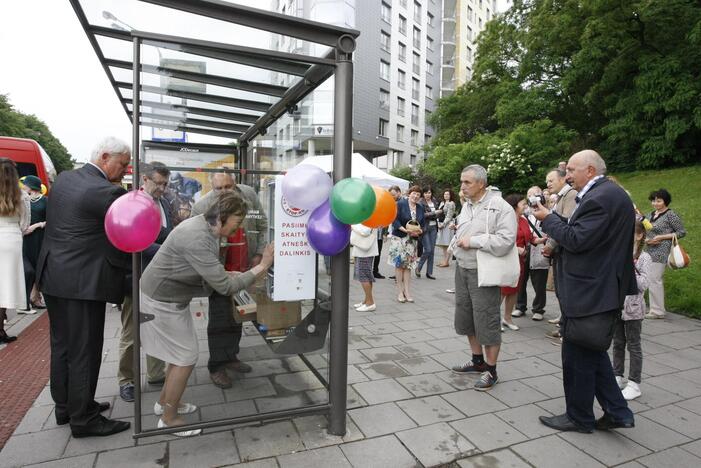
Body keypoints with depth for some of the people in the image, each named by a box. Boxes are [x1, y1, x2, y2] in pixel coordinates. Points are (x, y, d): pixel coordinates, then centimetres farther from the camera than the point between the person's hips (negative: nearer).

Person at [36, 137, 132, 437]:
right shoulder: (108, 192, -19)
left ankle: (65, 407, 34)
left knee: (61, 345, 19)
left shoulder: (63, 178, 8)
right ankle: (83, 419, 16)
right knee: (84, 351, 3)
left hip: (53, 276, 9)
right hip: (83, 282, -9)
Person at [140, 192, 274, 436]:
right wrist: (261, 267, -26)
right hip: (162, 303, -9)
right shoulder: (197, 238, -32)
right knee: (186, 357, -1)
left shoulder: (204, 226, -1)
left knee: (182, 353, 18)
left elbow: (207, 273, 10)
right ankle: (169, 419, 17)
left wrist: (226, 275, -7)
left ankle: (165, 402, 36)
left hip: (172, 298, 9)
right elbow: (225, 287, -30)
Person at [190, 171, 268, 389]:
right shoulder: (201, 206, -14)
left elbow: (262, 225, 6)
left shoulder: (249, 195, -4)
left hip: (244, 268, 5)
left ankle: (231, 356, 33)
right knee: (220, 317, 1)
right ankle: (216, 366, 16)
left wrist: (259, 254, 1)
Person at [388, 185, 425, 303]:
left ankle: (407, 292, 12)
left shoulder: (420, 207, 10)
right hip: (399, 238, -4)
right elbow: (394, 220, -11)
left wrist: (419, 231, -9)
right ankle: (400, 292, 8)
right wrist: (405, 230, -21)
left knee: (408, 265, 7)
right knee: (399, 264, 0)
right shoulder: (400, 204, -6)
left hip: (412, 239, 5)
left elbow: (423, 223, 12)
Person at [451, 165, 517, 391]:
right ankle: (478, 360, 35)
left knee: (487, 321, 1)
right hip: (462, 270, 8)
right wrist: (460, 241, 3)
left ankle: (490, 370, 18)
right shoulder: (466, 205, 11)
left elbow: (506, 241, -25)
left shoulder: (500, 207, -15)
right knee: (466, 318, 17)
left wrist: (473, 241, -20)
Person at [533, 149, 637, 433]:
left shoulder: (600, 197, -20)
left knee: (578, 357, 5)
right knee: (592, 354, 21)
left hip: (589, 294, -10)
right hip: (601, 290, 10)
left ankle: (579, 418, 21)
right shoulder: (611, 193, 13)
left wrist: (548, 218, -12)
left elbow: (576, 240, -23)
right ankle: (616, 412, 29)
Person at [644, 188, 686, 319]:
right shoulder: (651, 214, 14)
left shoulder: (670, 214, -7)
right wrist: (647, 239, 1)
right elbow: (645, 231, 21)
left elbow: (682, 232, -6)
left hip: (661, 252, -7)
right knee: (656, 280, 12)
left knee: (654, 280, -9)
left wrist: (661, 237, -13)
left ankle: (657, 311, -2)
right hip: (650, 252, 7)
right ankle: (658, 308, 20)